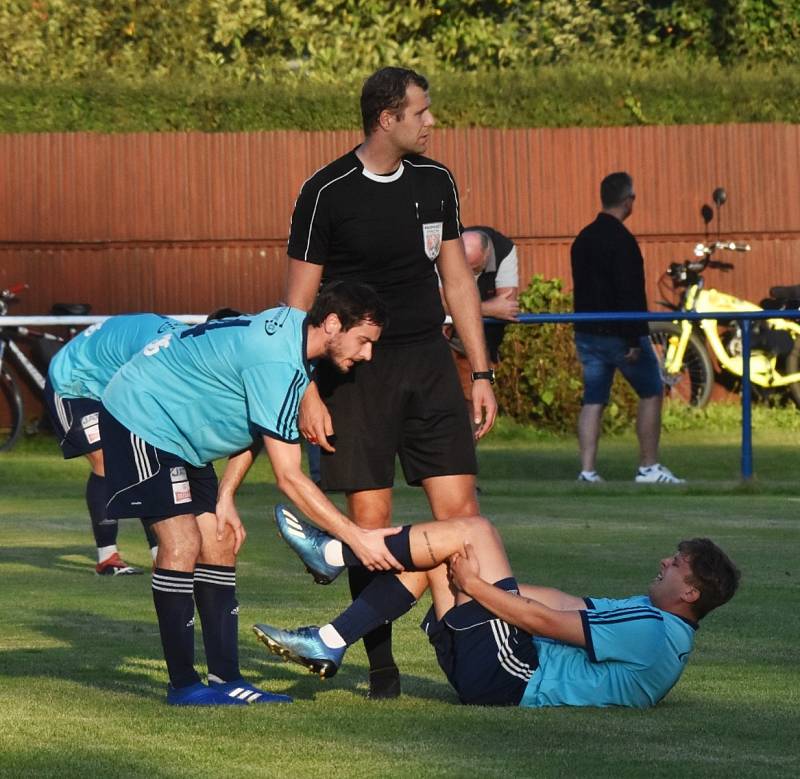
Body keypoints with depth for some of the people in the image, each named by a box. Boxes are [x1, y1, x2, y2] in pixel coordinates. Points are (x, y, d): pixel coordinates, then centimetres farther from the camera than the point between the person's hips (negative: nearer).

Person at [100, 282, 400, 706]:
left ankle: (225, 679, 4)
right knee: (182, 542, -17)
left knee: (219, 543, 4)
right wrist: (356, 537, -28)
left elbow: (256, 430, 11)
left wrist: (225, 498, 4)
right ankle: (183, 684, -10)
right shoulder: (278, 364, -31)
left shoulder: (293, 328, -1)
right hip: (142, 414, -10)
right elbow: (288, 477, -30)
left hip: (180, 432, 10)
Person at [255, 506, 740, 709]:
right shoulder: (670, 636, 15)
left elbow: (542, 620, -17)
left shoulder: (650, 629, -16)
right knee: (427, 557, 10)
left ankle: (334, 554, -4)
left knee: (474, 531, -10)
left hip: (510, 678, -10)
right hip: (509, 680, 10)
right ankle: (330, 645, 5)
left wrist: (471, 582, -9)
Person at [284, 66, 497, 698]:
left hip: (429, 362, 4)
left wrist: (482, 374, 12)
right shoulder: (327, 193, -6)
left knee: (459, 508, -5)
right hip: (356, 373, -4)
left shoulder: (436, 182, 8)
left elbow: (457, 278, 15)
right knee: (371, 520, -4)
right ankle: (381, 662, 5)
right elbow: (299, 302, -3)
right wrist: (307, 393, -9)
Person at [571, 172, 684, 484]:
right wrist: (634, 340, -21)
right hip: (618, 333, -7)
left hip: (587, 332, 8)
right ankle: (649, 467, 5)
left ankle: (587, 470, -1)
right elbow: (629, 294, -21)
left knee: (592, 400, 6)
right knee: (651, 392, 6)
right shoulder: (621, 240, -16)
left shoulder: (583, 239, 11)